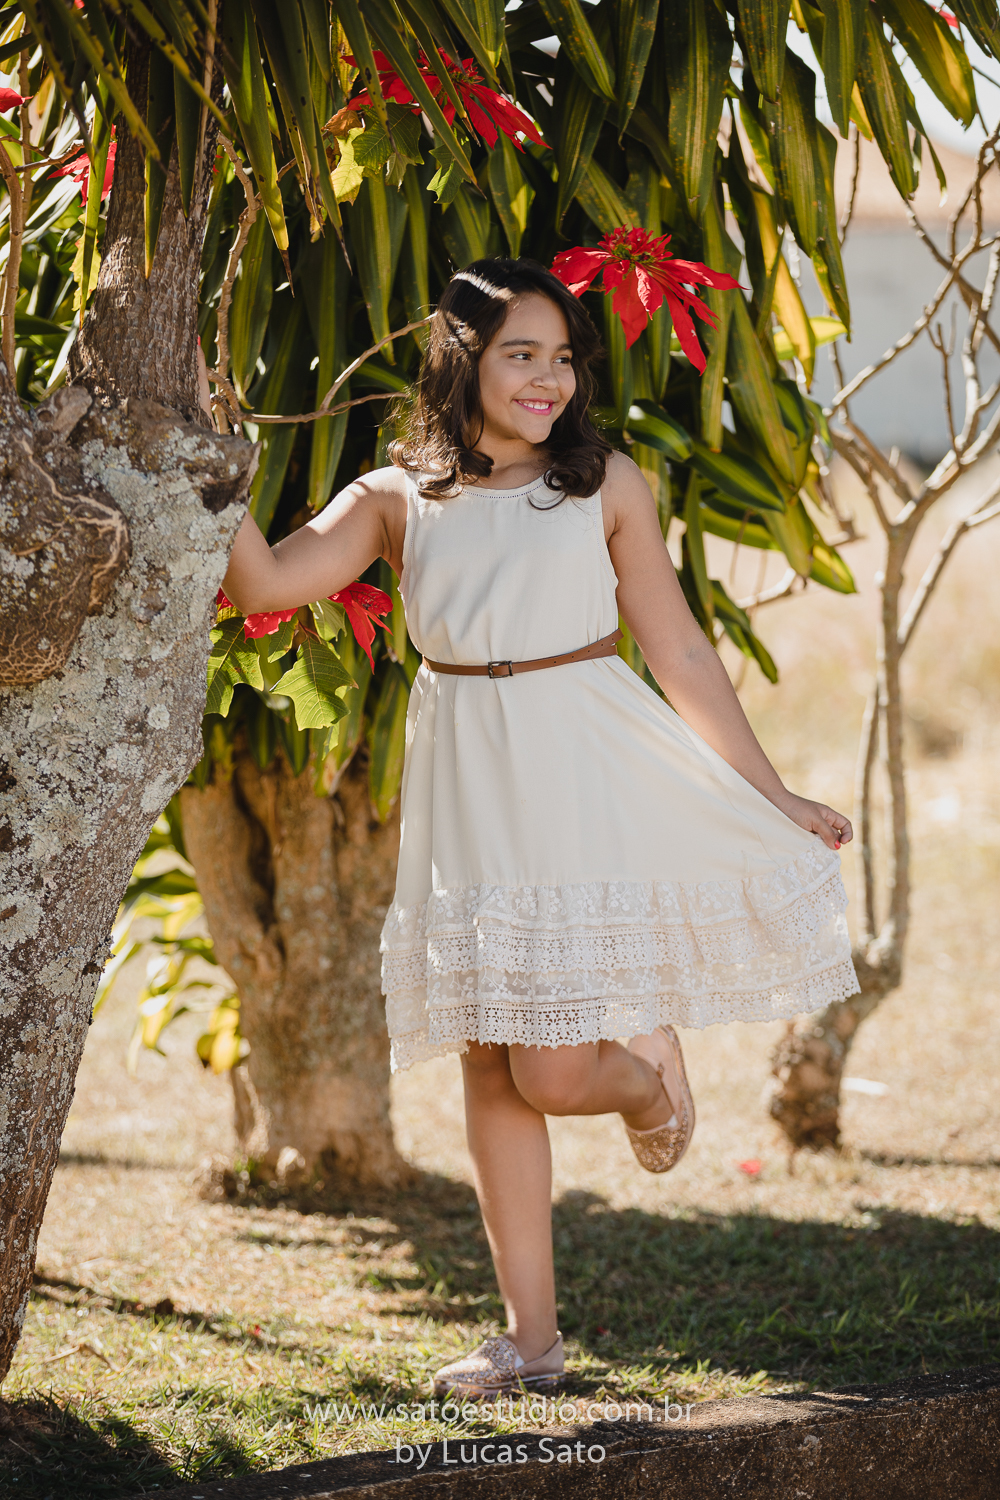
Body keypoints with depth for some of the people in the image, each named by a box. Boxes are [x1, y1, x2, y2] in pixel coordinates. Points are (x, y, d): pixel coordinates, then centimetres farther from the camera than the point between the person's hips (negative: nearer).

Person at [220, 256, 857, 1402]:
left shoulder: (605, 485, 2)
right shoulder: (396, 500, 6)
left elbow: (680, 655, 6)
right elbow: (264, 584, -6)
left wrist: (775, 800, 8)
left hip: (590, 777, -3)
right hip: (469, 792, 3)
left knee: (556, 1074, -9)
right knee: (493, 1064, 7)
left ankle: (648, 1062, 29)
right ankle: (531, 1336, 17)